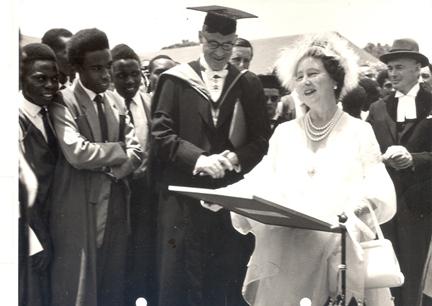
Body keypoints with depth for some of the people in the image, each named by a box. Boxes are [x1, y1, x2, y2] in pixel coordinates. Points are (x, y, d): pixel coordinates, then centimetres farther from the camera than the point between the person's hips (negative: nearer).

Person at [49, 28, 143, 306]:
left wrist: (109, 169, -12)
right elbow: (77, 153, -22)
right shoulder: (64, 102, -9)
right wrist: (119, 150, -9)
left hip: (117, 207, 6)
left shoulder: (117, 102, 11)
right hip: (79, 210, -6)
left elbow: (136, 152, 6)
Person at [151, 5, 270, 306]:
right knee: (181, 281, 2)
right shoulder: (176, 80, 2)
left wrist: (236, 157, -15)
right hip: (185, 198, -2)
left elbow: (261, 140, 5)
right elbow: (161, 134, -5)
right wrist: (198, 158, -19)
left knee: (230, 282, 5)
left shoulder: (249, 84, 9)